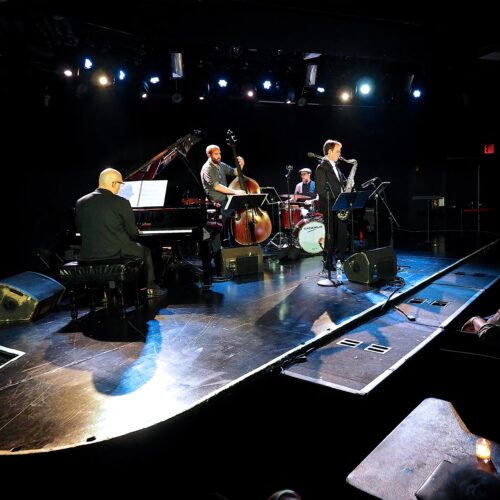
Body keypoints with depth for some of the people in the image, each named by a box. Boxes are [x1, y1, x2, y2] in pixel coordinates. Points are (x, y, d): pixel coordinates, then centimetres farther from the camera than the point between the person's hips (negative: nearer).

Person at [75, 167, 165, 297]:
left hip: (88, 256, 5)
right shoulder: (121, 203, -11)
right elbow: (133, 233, -6)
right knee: (145, 250, 24)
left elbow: (80, 229, 10)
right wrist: (136, 233, 18)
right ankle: (150, 288, 30)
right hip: (116, 253, -4)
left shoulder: (81, 202, 2)